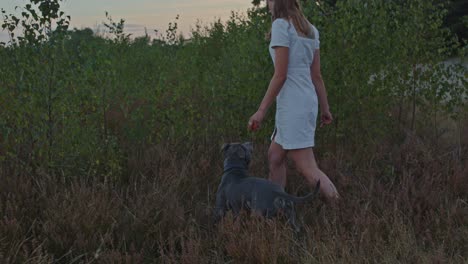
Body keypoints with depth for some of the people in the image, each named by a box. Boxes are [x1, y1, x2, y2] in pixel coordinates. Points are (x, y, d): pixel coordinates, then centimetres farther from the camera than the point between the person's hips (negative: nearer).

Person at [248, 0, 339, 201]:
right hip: (307, 101, 9)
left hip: (293, 105, -9)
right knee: (275, 158, 16)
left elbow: (280, 75, -15)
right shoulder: (309, 29, 14)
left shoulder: (281, 25, -10)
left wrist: (261, 111, -13)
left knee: (307, 168, -8)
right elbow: (317, 75, 14)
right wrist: (324, 108, 18)